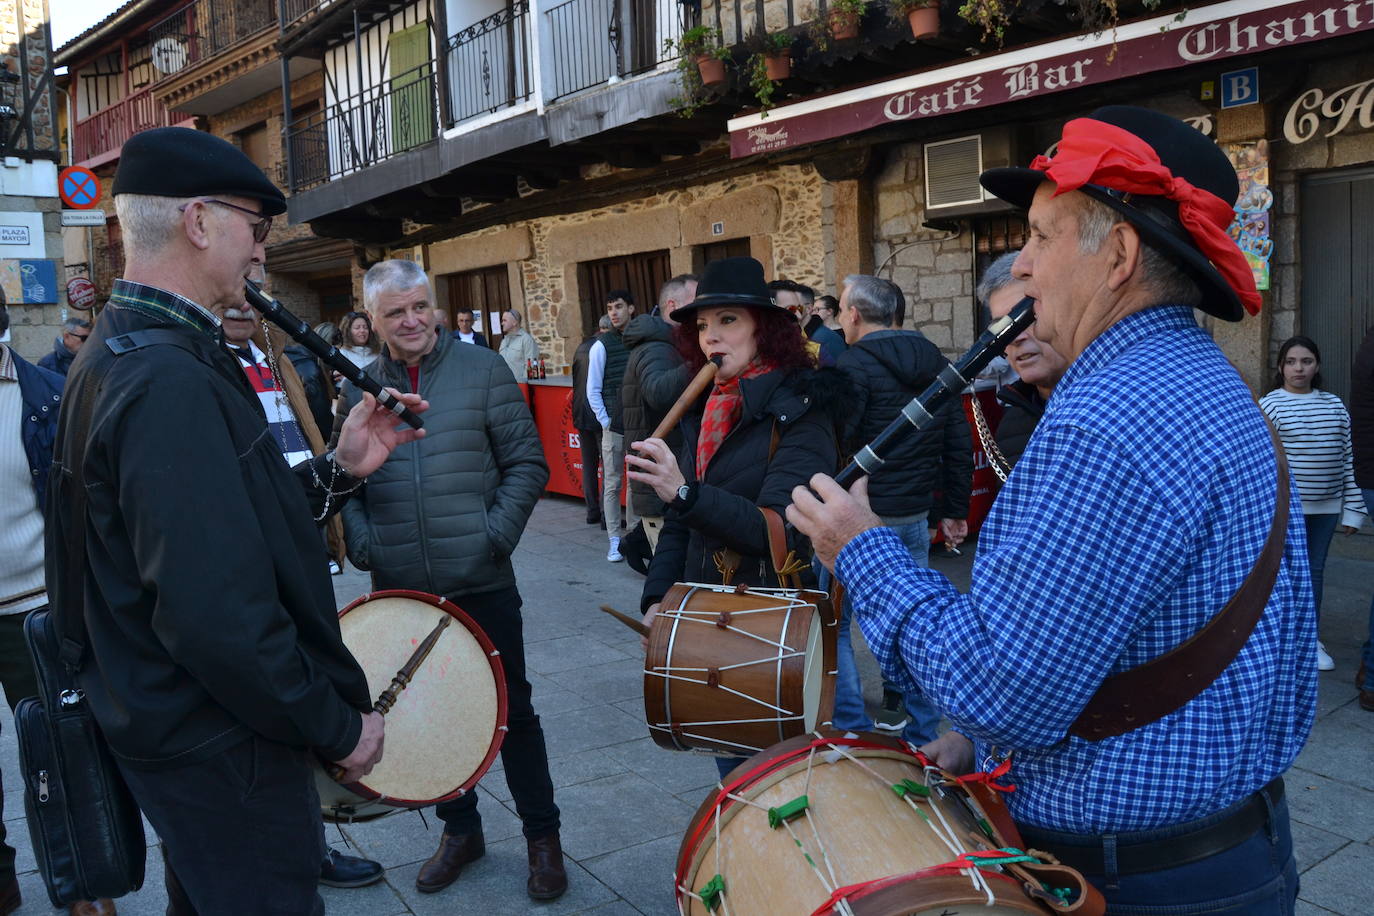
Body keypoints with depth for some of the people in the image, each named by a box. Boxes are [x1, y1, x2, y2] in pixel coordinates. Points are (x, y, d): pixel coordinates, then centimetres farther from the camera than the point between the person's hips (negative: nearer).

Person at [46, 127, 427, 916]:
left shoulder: (126, 353, 7)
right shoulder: (172, 382, -27)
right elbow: (217, 614, -31)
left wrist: (338, 469, 0)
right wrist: (339, 729, -19)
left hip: (176, 725, 10)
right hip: (223, 751, -10)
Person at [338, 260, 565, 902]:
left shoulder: (481, 369, -2)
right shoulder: (357, 389, 5)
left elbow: (527, 463, -2)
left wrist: (498, 531, -12)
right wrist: (360, 538, -5)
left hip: (480, 582, -3)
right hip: (399, 589, 3)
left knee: (512, 709, 8)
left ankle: (542, 836, 25)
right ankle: (459, 829, 35)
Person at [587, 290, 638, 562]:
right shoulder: (602, 346, -2)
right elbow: (592, 390, 1)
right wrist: (605, 420, -6)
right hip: (614, 426, -2)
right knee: (613, 484, 2)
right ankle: (615, 541, 9)